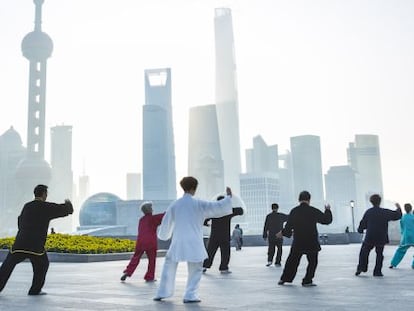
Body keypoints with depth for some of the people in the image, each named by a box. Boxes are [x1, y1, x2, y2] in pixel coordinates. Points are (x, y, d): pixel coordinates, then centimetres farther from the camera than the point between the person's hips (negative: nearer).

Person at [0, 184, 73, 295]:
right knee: (42, 265, 21)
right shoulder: (47, 207, 0)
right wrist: (68, 204, 28)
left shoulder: (27, 206, 13)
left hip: (20, 243, 3)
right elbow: (68, 210, 7)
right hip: (36, 246, -3)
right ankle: (35, 290, 20)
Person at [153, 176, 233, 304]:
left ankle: (162, 293, 20)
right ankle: (190, 295, 4)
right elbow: (218, 207, -5)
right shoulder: (198, 204, -6)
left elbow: (166, 223, 12)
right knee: (195, 269, 9)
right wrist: (228, 196, 9)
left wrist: (163, 235, 30)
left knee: (169, 266, 19)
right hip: (194, 242, -3)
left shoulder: (175, 204, 3)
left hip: (178, 241, 3)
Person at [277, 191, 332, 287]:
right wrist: (327, 210, 19)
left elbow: (289, 225, 0)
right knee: (312, 262, 11)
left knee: (292, 260, 16)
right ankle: (307, 281, 8)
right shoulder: (313, 211, -8)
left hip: (297, 242, 3)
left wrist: (282, 233, 19)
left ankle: (284, 278, 23)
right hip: (311, 243, -3)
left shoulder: (294, 211, -4)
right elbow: (327, 220, 1)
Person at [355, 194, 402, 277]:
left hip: (369, 237, 0)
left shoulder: (368, 212, -2)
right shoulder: (385, 212, -4)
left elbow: (363, 223, 5)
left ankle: (361, 268, 3)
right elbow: (397, 215, 6)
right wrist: (398, 208, 26)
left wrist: (360, 229, 24)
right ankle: (377, 271, 8)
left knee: (364, 252, 13)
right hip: (381, 238, 0)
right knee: (379, 254, 12)